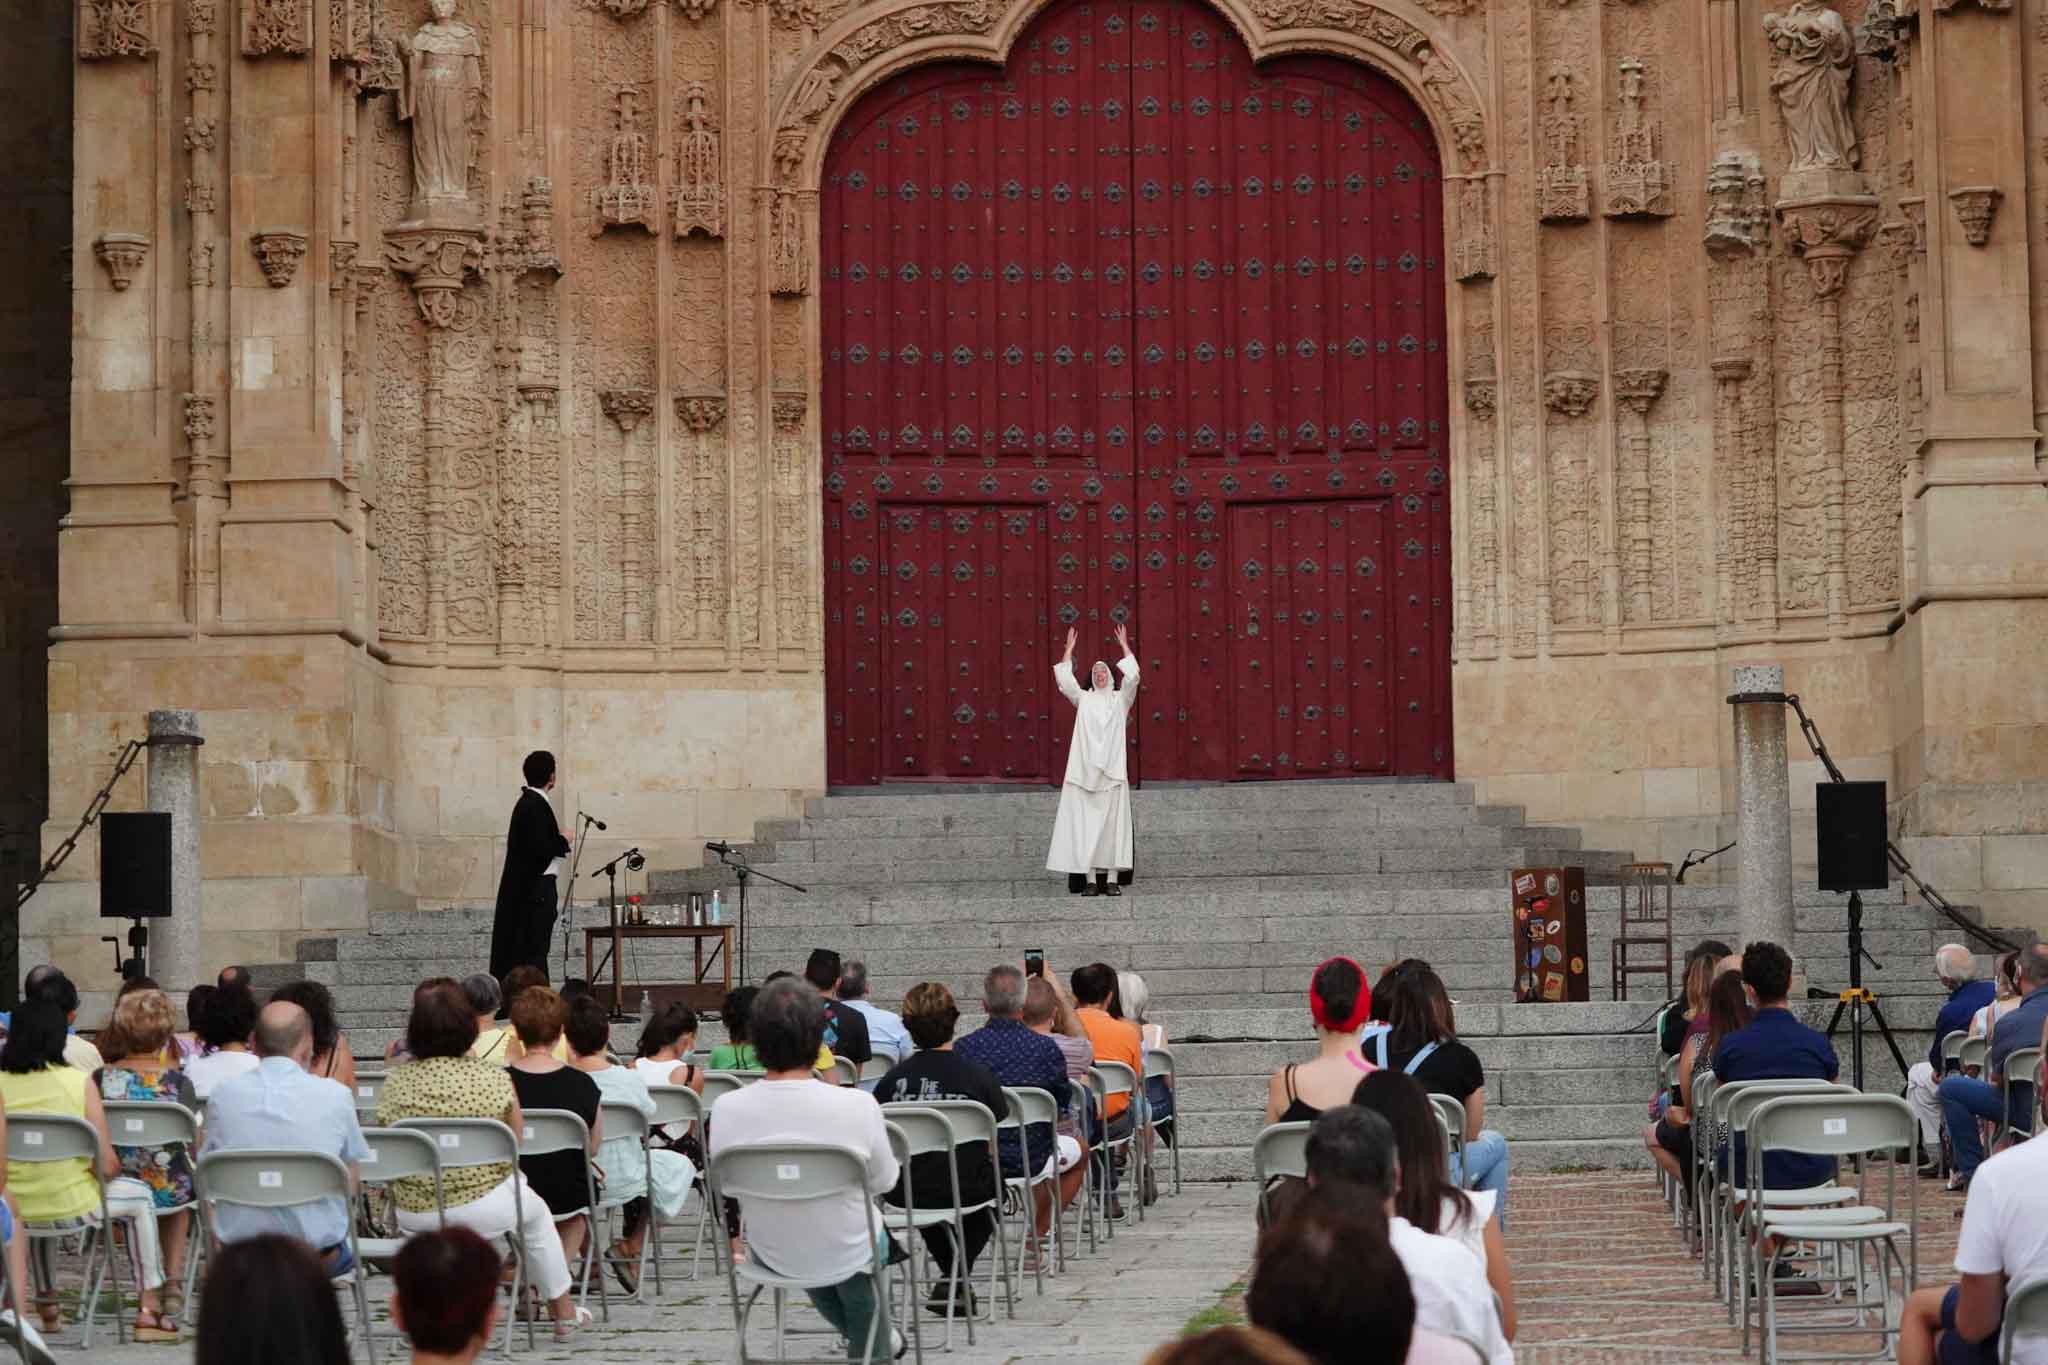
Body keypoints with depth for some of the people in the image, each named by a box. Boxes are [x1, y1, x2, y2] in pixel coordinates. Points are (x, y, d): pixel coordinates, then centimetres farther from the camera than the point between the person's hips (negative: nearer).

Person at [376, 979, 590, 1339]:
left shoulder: (396, 1081, -6)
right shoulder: (494, 1078, -11)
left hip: (413, 1215, 3)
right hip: (482, 1208, -2)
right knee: (535, 1211, 30)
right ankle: (563, 1311, 39)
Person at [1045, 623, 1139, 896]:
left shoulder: (1120, 699, 12)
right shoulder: (1084, 699, 14)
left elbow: (1132, 678, -2)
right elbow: (1065, 681, 1)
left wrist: (1124, 647, 2)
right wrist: (1069, 650, 4)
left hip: (1112, 771, 0)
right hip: (1085, 771, 0)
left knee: (1111, 824, -4)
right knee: (1086, 825, -5)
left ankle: (1112, 879, -6)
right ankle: (1089, 879, -7)